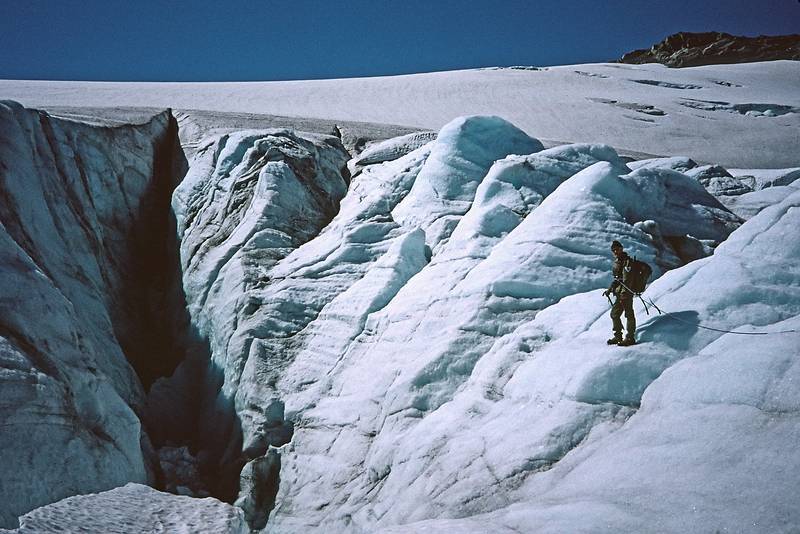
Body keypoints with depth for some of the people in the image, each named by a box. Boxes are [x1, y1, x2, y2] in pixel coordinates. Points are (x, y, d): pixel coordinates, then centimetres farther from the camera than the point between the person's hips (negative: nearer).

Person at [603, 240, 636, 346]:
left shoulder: (627, 261, -11)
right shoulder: (617, 262, 17)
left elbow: (626, 279, -21)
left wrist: (624, 292, -29)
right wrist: (609, 289, 25)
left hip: (626, 291, -10)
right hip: (619, 293, 10)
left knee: (629, 314, -5)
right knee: (614, 313, 13)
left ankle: (630, 338, -2)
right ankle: (618, 336, 23)